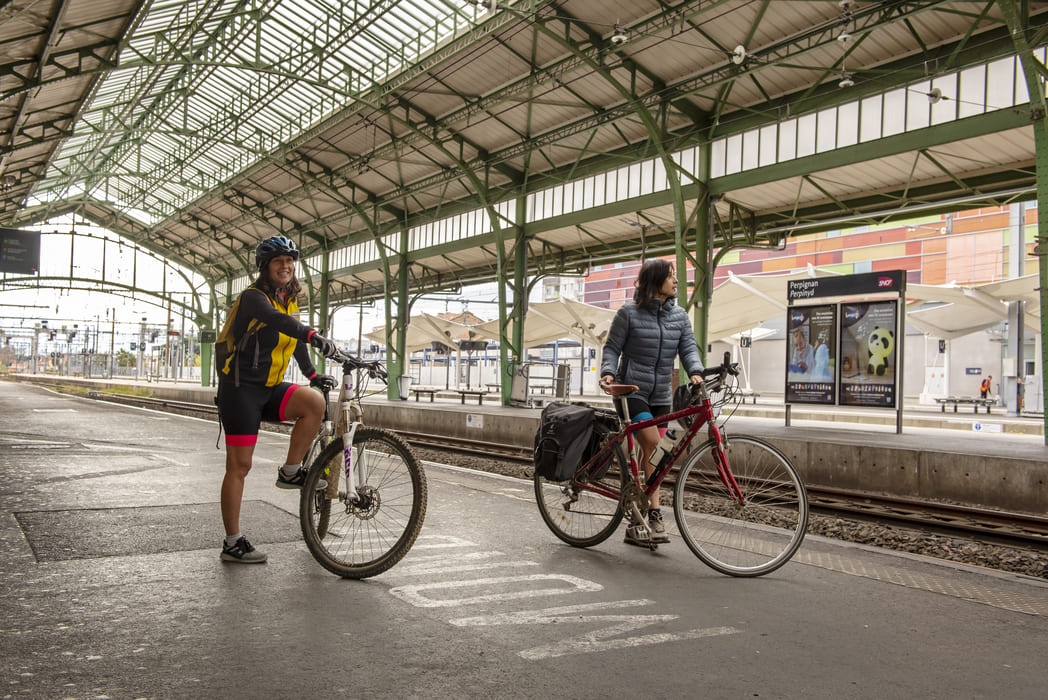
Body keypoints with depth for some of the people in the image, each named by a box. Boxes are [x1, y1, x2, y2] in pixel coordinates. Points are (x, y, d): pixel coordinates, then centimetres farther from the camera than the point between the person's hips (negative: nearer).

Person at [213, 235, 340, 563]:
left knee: (315, 403, -22)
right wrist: (313, 336, -50)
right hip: (241, 388, -7)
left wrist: (312, 374, 24)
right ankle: (232, 543, 3)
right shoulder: (253, 297, -11)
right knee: (239, 465, -5)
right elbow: (275, 319, -33)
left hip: (269, 388, 7)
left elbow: (294, 338, 29)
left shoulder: (290, 302, 13)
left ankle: (290, 472, -6)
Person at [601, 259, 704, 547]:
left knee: (649, 456, 6)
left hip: (661, 396, 5)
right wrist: (608, 372, -18)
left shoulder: (679, 316, 9)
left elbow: (688, 347, 2)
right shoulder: (629, 313, -4)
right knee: (654, 448, -20)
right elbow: (612, 348, -1)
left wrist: (695, 372, -18)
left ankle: (635, 525, 13)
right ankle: (653, 512, -8)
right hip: (632, 391, -5)